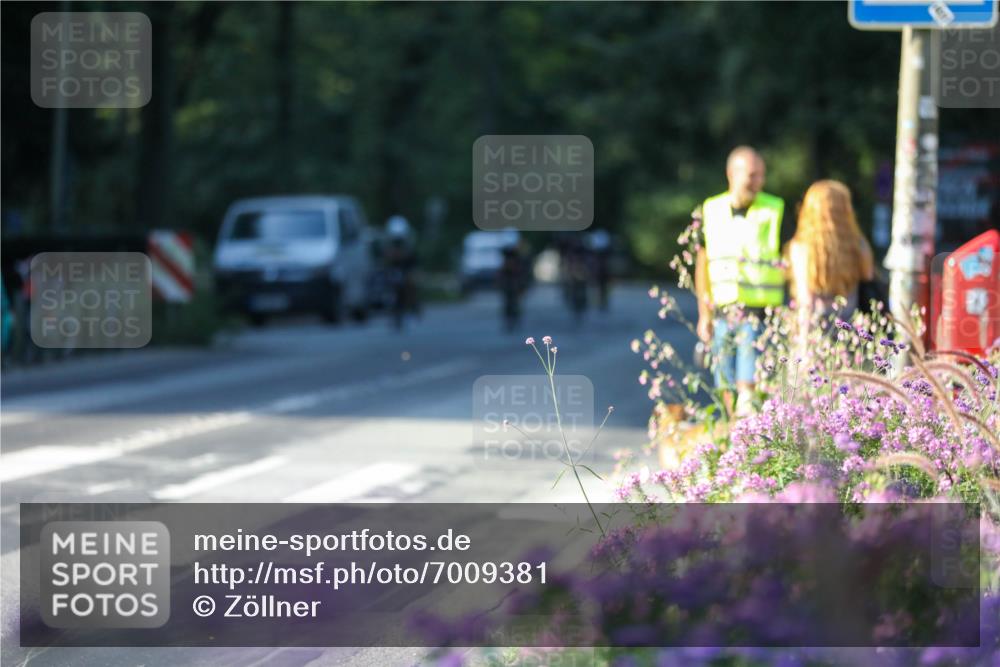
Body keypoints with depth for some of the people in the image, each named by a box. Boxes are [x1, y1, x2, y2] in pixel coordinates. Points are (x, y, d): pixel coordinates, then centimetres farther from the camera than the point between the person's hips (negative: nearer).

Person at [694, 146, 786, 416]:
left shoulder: (776, 211, -3)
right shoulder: (711, 211, 7)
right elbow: (703, 263, 15)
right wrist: (704, 314, 12)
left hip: (759, 313, -4)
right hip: (722, 314, 4)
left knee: (748, 387, -12)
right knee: (726, 390, 8)